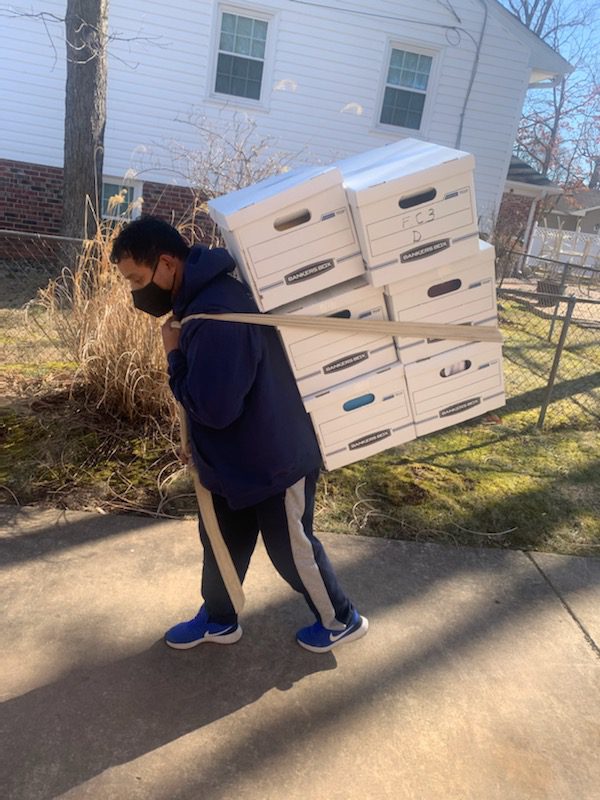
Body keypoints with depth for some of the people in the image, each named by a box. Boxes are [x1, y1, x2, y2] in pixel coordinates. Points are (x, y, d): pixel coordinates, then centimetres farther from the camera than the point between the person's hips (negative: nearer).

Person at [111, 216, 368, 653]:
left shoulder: (217, 316, -32)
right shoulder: (203, 298, 2)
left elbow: (212, 407, -31)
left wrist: (174, 357, -19)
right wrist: (181, 354, -5)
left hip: (274, 461, -9)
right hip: (235, 462, 10)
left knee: (292, 549, 11)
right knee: (220, 540, 23)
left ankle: (341, 621, 36)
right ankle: (218, 618, 46)